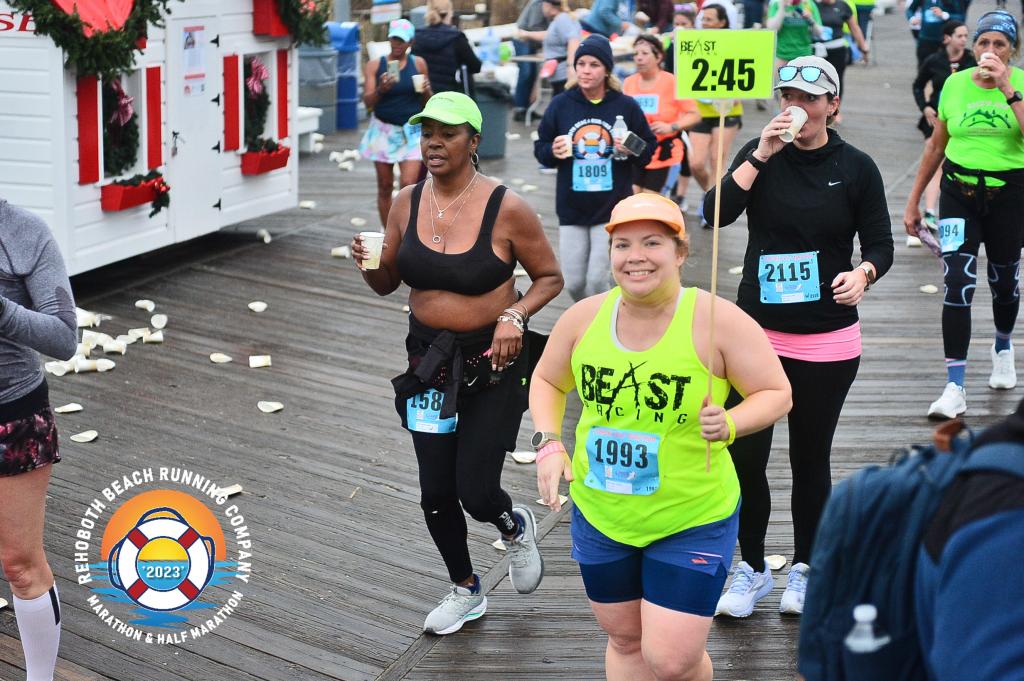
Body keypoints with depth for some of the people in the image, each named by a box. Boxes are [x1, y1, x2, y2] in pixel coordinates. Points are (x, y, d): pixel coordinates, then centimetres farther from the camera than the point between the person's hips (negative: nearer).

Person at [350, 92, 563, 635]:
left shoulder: (506, 209, -14)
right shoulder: (407, 203, -1)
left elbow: (550, 277, -4)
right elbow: (387, 284, 7)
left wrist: (515, 315, -21)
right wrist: (369, 263, -14)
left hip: (493, 361, -4)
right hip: (429, 359, 4)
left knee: (476, 492, -7)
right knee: (436, 492, 9)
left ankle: (516, 527, 31)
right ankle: (465, 590, 35)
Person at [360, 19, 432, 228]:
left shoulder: (418, 64, 4)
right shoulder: (375, 66, 1)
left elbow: (427, 101, 12)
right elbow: (367, 102, -5)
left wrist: (426, 91, -11)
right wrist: (381, 89, -24)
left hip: (411, 131, 0)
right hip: (383, 131, 0)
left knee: (408, 184, -13)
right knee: (385, 186, 6)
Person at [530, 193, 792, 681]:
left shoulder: (717, 321, -15)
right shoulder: (584, 317, -4)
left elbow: (776, 394, -8)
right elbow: (547, 381, 12)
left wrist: (730, 425, -26)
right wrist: (549, 443, -3)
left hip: (692, 520, -4)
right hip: (600, 515, 4)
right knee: (624, 639, 17)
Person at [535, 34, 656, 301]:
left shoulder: (626, 106, -3)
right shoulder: (560, 104, 1)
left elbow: (648, 149, 5)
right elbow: (540, 148, 8)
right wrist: (553, 152, -14)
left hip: (612, 208, -2)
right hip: (572, 209, 2)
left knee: (597, 280, -7)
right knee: (573, 283, 6)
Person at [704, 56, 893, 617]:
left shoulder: (856, 167, -2)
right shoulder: (761, 154, 1)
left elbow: (879, 243, 1)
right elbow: (716, 213, -12)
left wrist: (863, 273, -20)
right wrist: (760, 157, -19)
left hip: (828, 342, -1)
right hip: (757, 333, 1)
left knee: (810, 459, 9)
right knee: (743, 456, 1)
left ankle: (803, 570, 27)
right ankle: (752, 569, 20)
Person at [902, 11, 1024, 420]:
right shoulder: (955, 84, 1)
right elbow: (936, 145, 11)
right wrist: (913, 200, 13)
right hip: (959, 191, 1)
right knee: (958, 285, -11)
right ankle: (954, 389, -9)